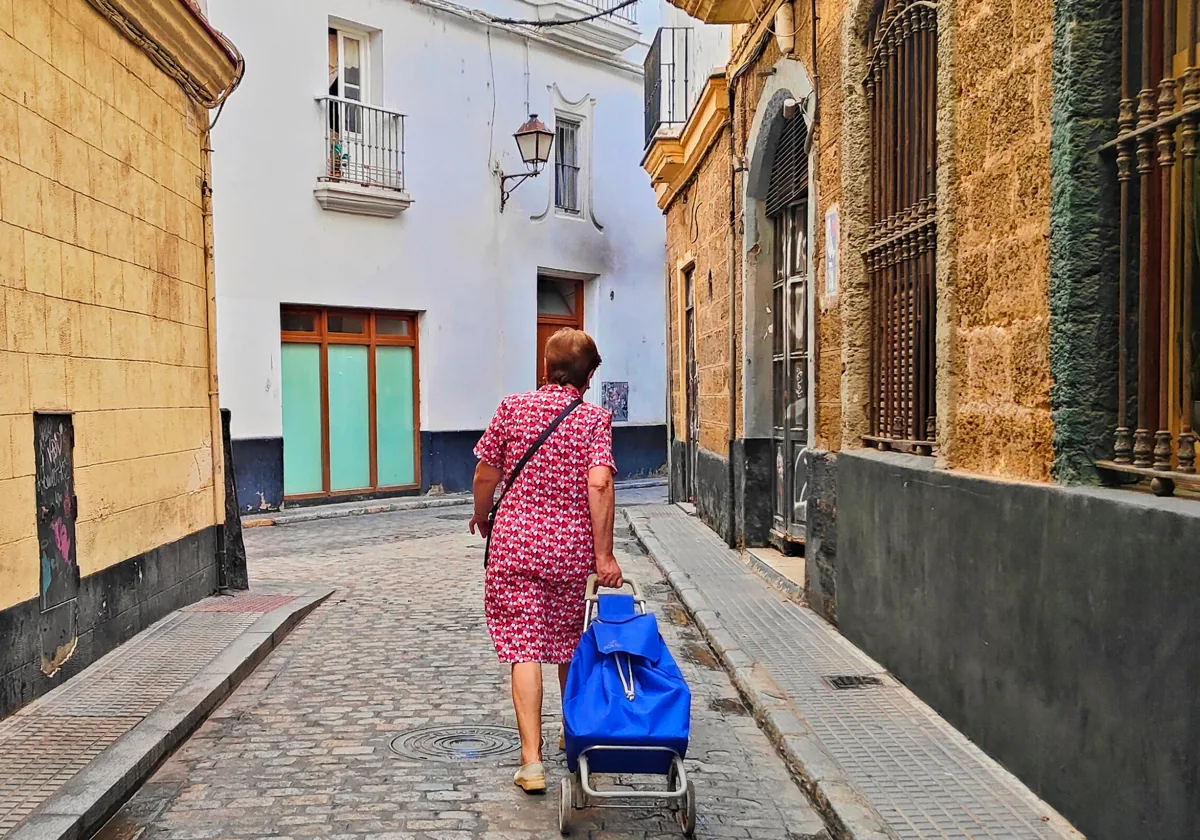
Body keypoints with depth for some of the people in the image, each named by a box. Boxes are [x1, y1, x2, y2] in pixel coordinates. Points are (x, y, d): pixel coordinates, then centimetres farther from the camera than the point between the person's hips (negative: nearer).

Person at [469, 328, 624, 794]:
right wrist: (604, 555, -15)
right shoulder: (595, 418, -5)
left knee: (525, 649, 0)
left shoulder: (512, 408, 0)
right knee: (572, 645, 19)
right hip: (574, 546, 1)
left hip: (516, 543, 0)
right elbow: (599, 484, -17)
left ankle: (531, 759, -5)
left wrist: (481, 516, 22)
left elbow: (486, 475, 3)